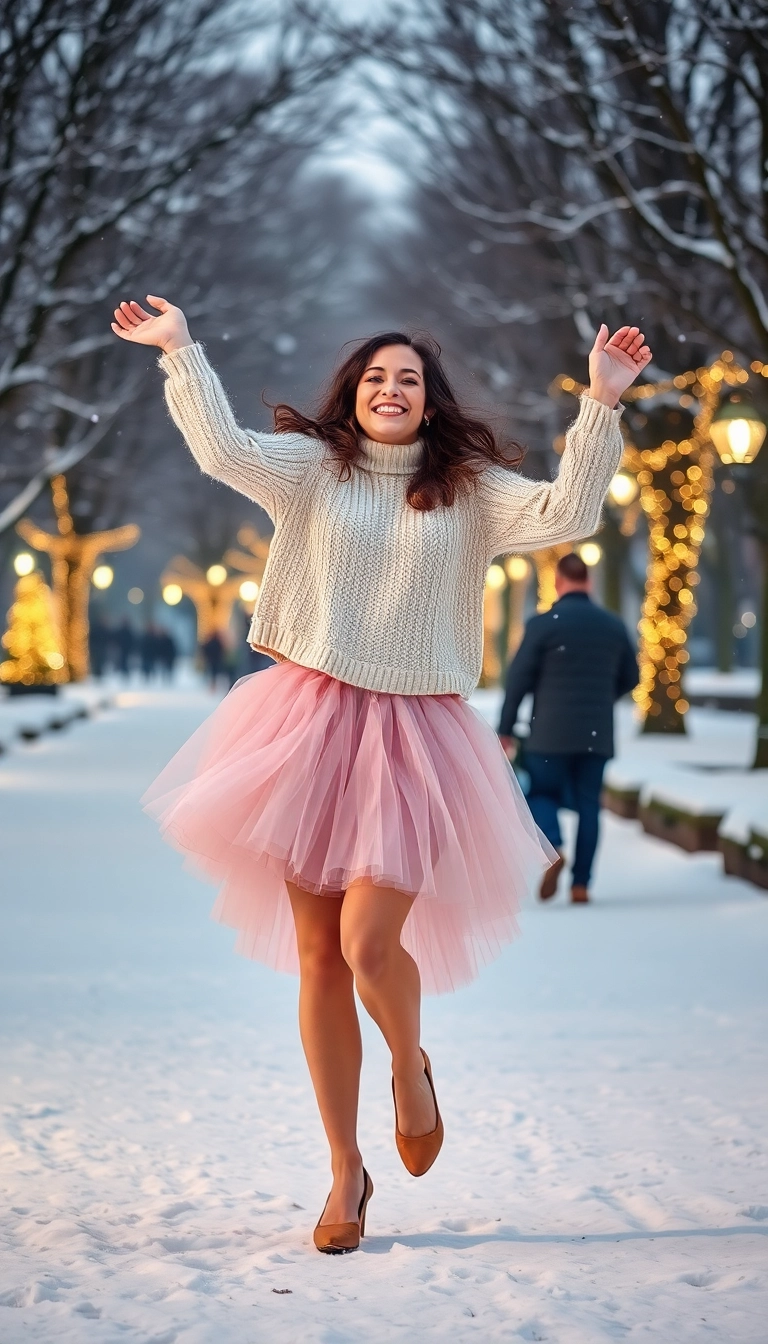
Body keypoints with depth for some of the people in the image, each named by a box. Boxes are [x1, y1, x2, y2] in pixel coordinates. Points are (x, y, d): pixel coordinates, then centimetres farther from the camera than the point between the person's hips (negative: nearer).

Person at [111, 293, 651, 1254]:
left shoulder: (470, 489, 7)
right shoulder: (311, 467, 7)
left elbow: (567, 513, -8)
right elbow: (224, 450, -9)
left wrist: (601, 404, -14)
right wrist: (181, 352, -14)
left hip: (410, 740, -1)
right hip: (310, 720, 1)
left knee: (369, 943, -15)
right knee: (318, 958, 4)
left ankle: (411, 1070, 21)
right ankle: (346, 1172, 18)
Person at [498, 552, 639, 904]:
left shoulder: (543, 624, -8)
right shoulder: (614, 625, 5)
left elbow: (518, 679, -7)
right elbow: (629, 677, 14)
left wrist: (505, 730, 0)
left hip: (550, 733, -3)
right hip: (597, 734, 3)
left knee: (542, 792, 11)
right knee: (588, 803, 8)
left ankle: (552, 848, -17)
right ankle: (581, 883, 3)